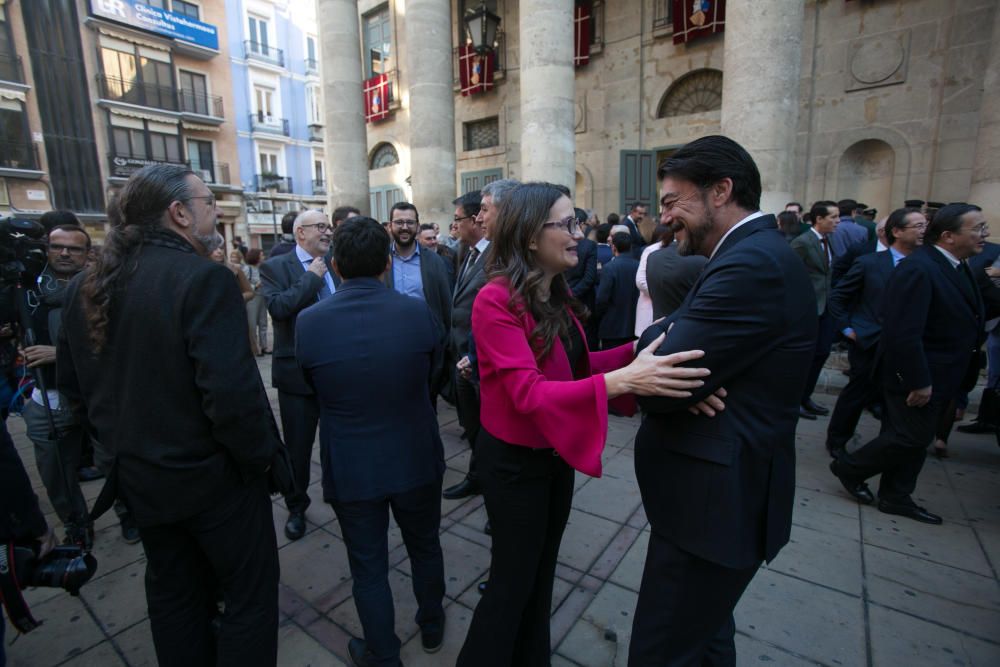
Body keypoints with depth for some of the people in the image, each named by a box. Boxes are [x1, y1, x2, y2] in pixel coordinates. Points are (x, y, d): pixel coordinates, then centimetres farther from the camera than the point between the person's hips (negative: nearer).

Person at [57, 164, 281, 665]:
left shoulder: (86, 286, 1)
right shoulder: (204, 278, -23)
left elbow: (72, 384, 9)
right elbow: (232, 393, -30)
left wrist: (125, 440, 20)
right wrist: (260, 456, -14)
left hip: (140, 474, 8)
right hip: (212, 474, -7)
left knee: (172, 592, 26)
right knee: (248, 593, 14)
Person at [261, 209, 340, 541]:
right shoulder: (275, 267, -5)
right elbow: (278, 307, -23)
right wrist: (312, 277, -17)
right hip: (298, 371, -3)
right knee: (298, 445, 11)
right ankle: (296, 507, 34)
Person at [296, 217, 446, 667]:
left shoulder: (309, 322, -16)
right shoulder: (419, 313, -16)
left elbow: (313, 387, 1)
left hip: (350, 467, -1)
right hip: (416, 459, 1)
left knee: (368, 566, 19)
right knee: (425, 548, 25)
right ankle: (432, 627, 49)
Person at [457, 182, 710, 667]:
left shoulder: (556, 294, 3)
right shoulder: (496, 301, -24)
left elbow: (574, 365, 5)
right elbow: (528, 392, -32)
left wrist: (639, 349, -8)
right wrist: (621, 380, -43)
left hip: (556, 453, 8)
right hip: (515, 460, -8)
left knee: (542, 571, 25)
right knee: (512, 581, 12)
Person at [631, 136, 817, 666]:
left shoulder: (751, 264, -23)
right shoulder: (757, 253, 11)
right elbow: (684, 336, 6)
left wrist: (656, 337, -4)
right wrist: (666, 339, -17)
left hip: (716, 498, -10)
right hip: (722, 488, 10)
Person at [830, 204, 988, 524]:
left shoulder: (958, 266, 9)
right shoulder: (917, 268, -21)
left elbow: (969, 320, 11)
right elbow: (904, 333, -25)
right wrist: (918, 381, -22)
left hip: (939, 377, 9)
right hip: (918, 376, -9)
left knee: (915, 439, 16)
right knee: (911, 438, -1)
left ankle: (896, 497, 28)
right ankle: (849, 467, 18)